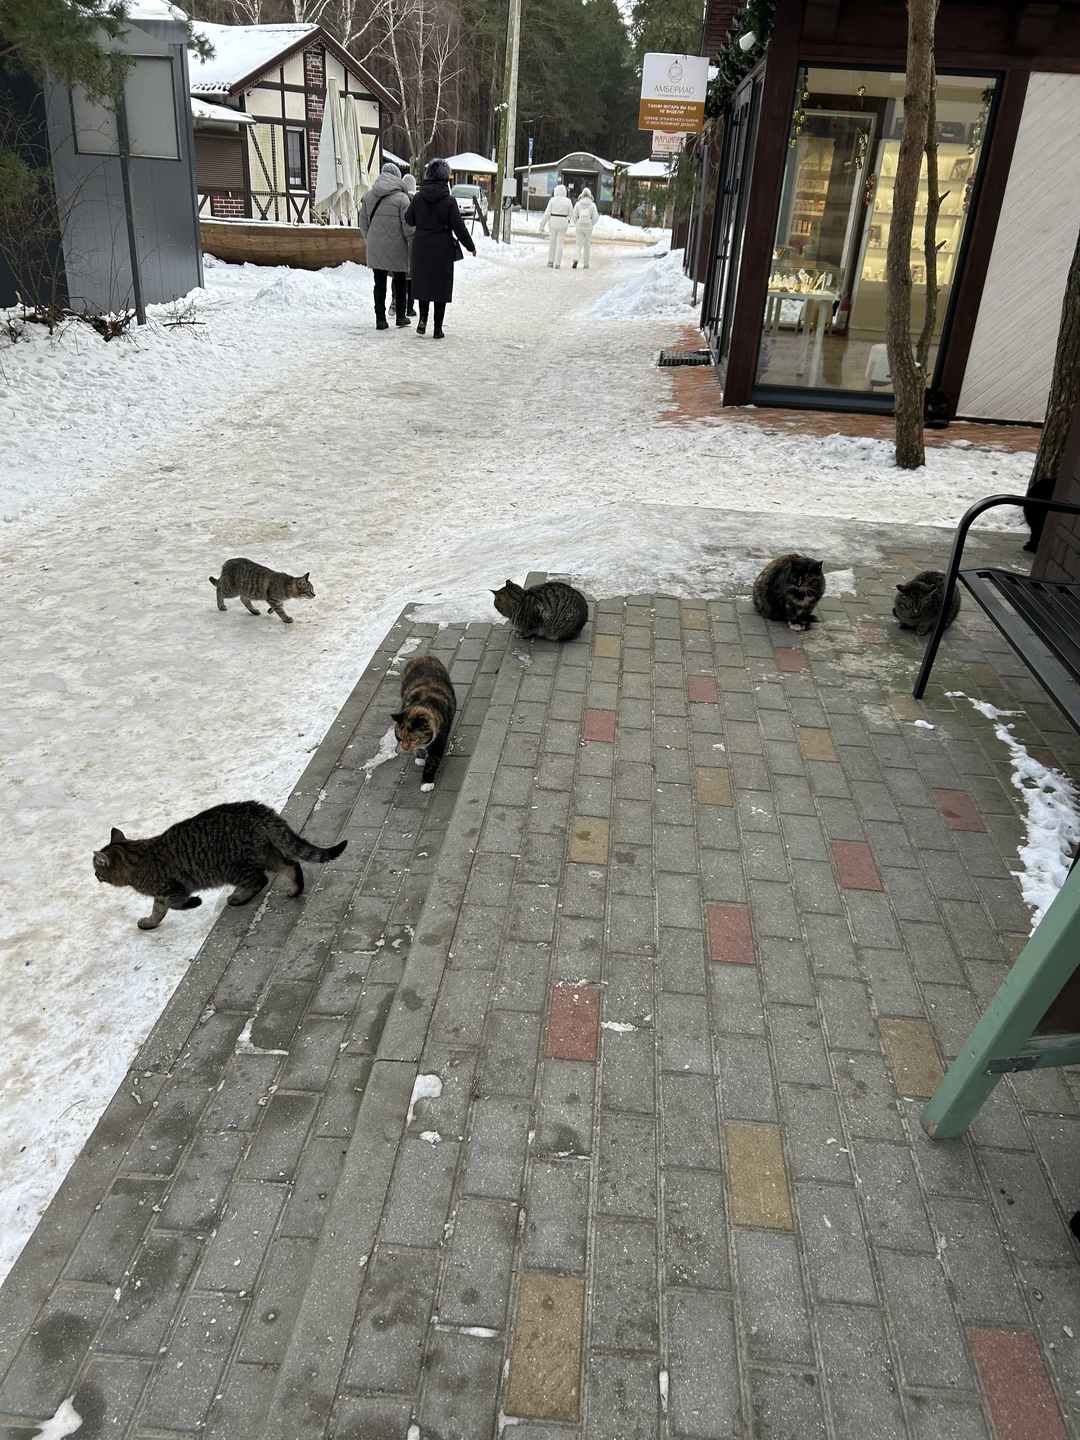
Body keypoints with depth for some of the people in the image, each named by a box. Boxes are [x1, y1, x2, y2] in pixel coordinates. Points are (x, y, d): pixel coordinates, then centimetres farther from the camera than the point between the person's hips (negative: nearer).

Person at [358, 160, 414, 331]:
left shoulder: (368, 196, 5)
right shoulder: (401, 198, -9)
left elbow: (363, 225, 11)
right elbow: (408, 227, -11)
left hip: (376, 249, 3)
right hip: (397, 248, -3)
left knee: (379, 283, 9)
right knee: (399, 281, 14)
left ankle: (380, 319, 7)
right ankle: (400, 316, 20)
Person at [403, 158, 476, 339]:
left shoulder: (418, 198, -2)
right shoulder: (449, 201, -11)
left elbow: (409, 220, 9)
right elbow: (459, 227, -8)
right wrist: (470, 246, 4)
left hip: (421, 248, 3)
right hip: (442, 249, -3)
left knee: (422, 283, 19)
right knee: (441, 286, 5)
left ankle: (423, 318, 3)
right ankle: (438, 329, 5)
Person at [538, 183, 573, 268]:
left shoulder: (552, 200, -4)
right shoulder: (568, 201, -2)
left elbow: (547, 213, -7)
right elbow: (571, 214, 7)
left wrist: (542, 225, -3)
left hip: (553, 222, 0)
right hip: (563, 223, 0)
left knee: (552, 242, 16)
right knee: (559, 243, 3)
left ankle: (550, 262, 16)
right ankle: (557, 264, -3)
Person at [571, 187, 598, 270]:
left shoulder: (578, 204, -2)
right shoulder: (592, 205, -3)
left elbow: (574, 216, -3)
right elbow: (595, 217, -6)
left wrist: (576, 224, 12)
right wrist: (591, 224, 10)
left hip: (579, 227, 0)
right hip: (588, 228, 0)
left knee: (578, 244, 5)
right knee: (586, 246, 13)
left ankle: (576, 259, -21)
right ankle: (585, 264, 17)